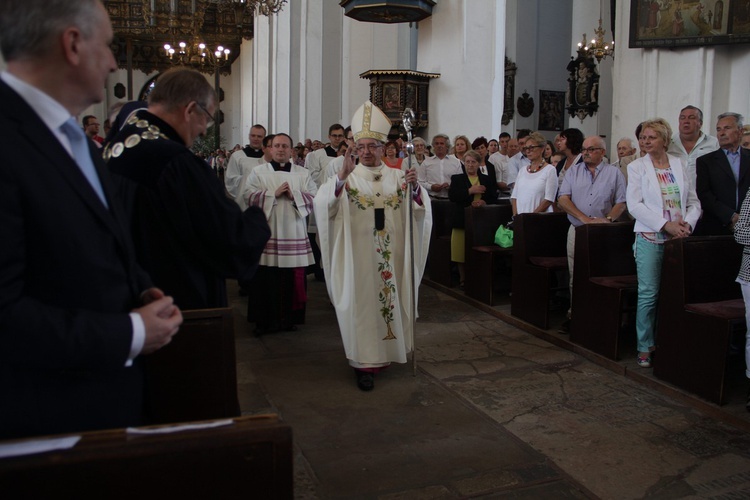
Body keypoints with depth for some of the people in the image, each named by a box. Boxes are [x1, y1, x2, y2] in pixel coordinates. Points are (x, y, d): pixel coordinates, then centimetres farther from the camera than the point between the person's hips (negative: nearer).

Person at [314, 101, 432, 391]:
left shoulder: (397, 177, 7)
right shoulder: (346, 178, -1)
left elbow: (419, 210, -3)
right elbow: (323, 204, -18)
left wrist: (414, 188, -23)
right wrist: (342, 177, -34)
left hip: (391, 256, 3)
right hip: (359, 256, -3)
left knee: (391, 300, 12)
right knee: (363, 305, 1)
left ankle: (384, 353, 33)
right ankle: (365, 363, 11)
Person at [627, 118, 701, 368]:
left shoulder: (680, 165, 10)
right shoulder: (636, 167, 3)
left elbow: (694, 202, 11)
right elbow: (634, 205, -6)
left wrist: (687, 223, -8)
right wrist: (665, 224, -14)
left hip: (678, 239, 3)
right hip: (650, 237, -3)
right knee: (648, 294, -5)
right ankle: (645, 347, 5)